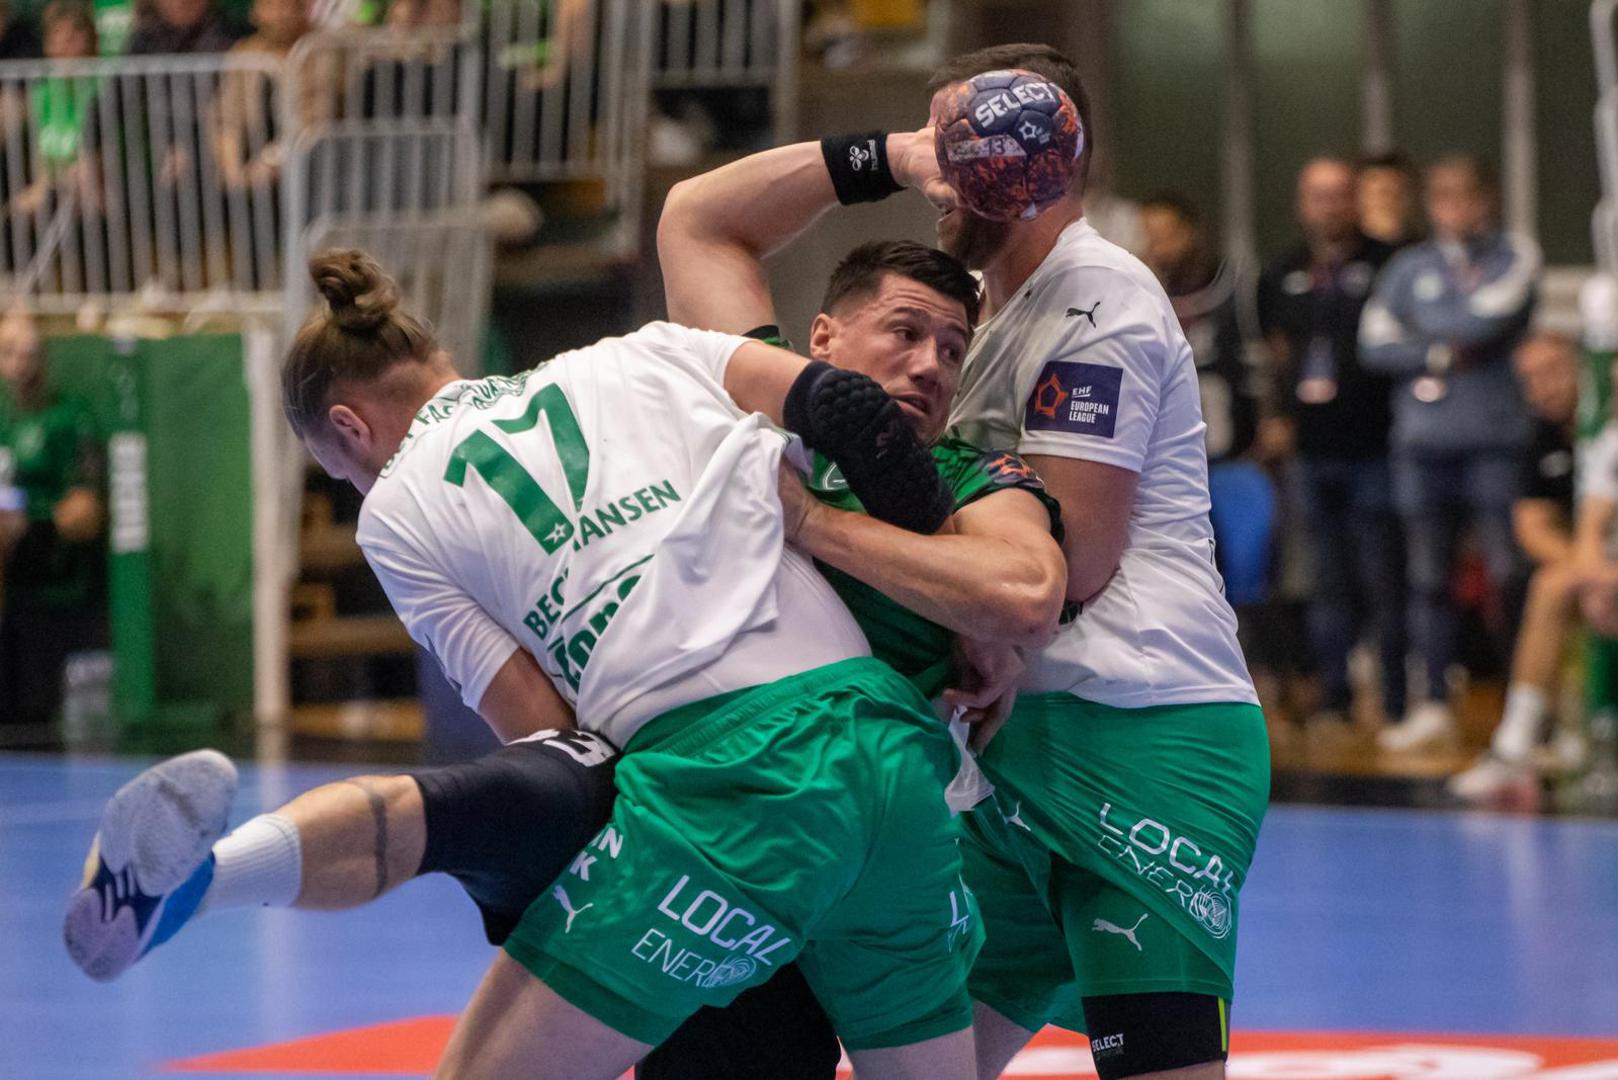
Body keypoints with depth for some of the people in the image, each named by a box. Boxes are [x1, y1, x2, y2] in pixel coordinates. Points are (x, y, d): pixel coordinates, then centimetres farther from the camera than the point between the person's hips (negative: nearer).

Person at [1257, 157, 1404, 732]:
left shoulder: (1386, 265, -2)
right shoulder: (1281, 277, 13)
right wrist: (1276, 415, 10)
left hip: (1374, 447, -5)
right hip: (1312, 448, 5)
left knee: (1384, 577, -4)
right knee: (1328, 581, 9)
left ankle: (1398, 700, 2)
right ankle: (1334, 695, 15)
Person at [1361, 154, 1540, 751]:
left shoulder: (1515, 255, 5)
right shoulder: (1409, 267, 13)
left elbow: (1495, 317, -12)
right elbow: (1375, 343, 4)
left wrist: (1421, 336, 0)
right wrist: (1444, 353, -8)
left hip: (1496, 438, -3)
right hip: (1424, 441, 3)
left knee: (1507, 570, -8)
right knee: (1427, 577, 4)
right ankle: (1435, 705, 12)